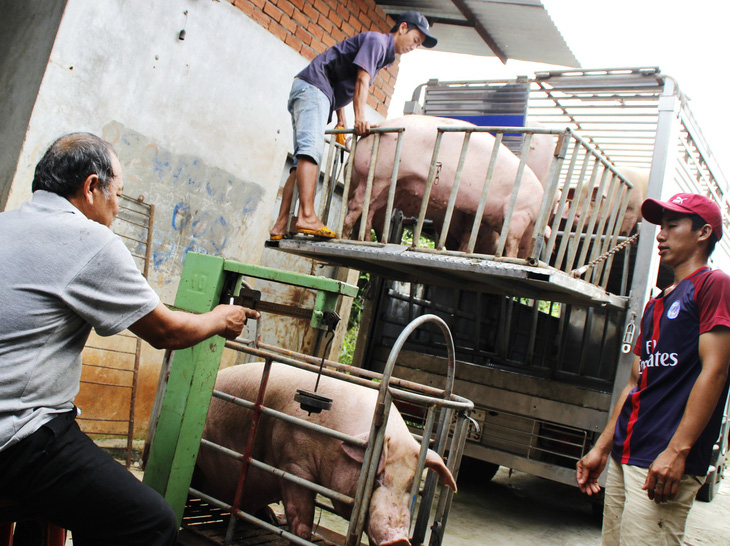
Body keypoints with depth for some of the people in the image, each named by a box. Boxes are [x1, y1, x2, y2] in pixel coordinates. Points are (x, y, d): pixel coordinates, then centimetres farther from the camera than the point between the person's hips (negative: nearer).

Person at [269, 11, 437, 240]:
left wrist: (342, 120, 20)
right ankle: (307, 216, -39)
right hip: (312, 86, -10)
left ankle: (280, 226, -8)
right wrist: (360, 118, -28)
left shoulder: (384, 54, 26)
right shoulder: (376, 40, -3)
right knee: (311, 150, -25)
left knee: (302, 162, -1)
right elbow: (362, 81, -17)